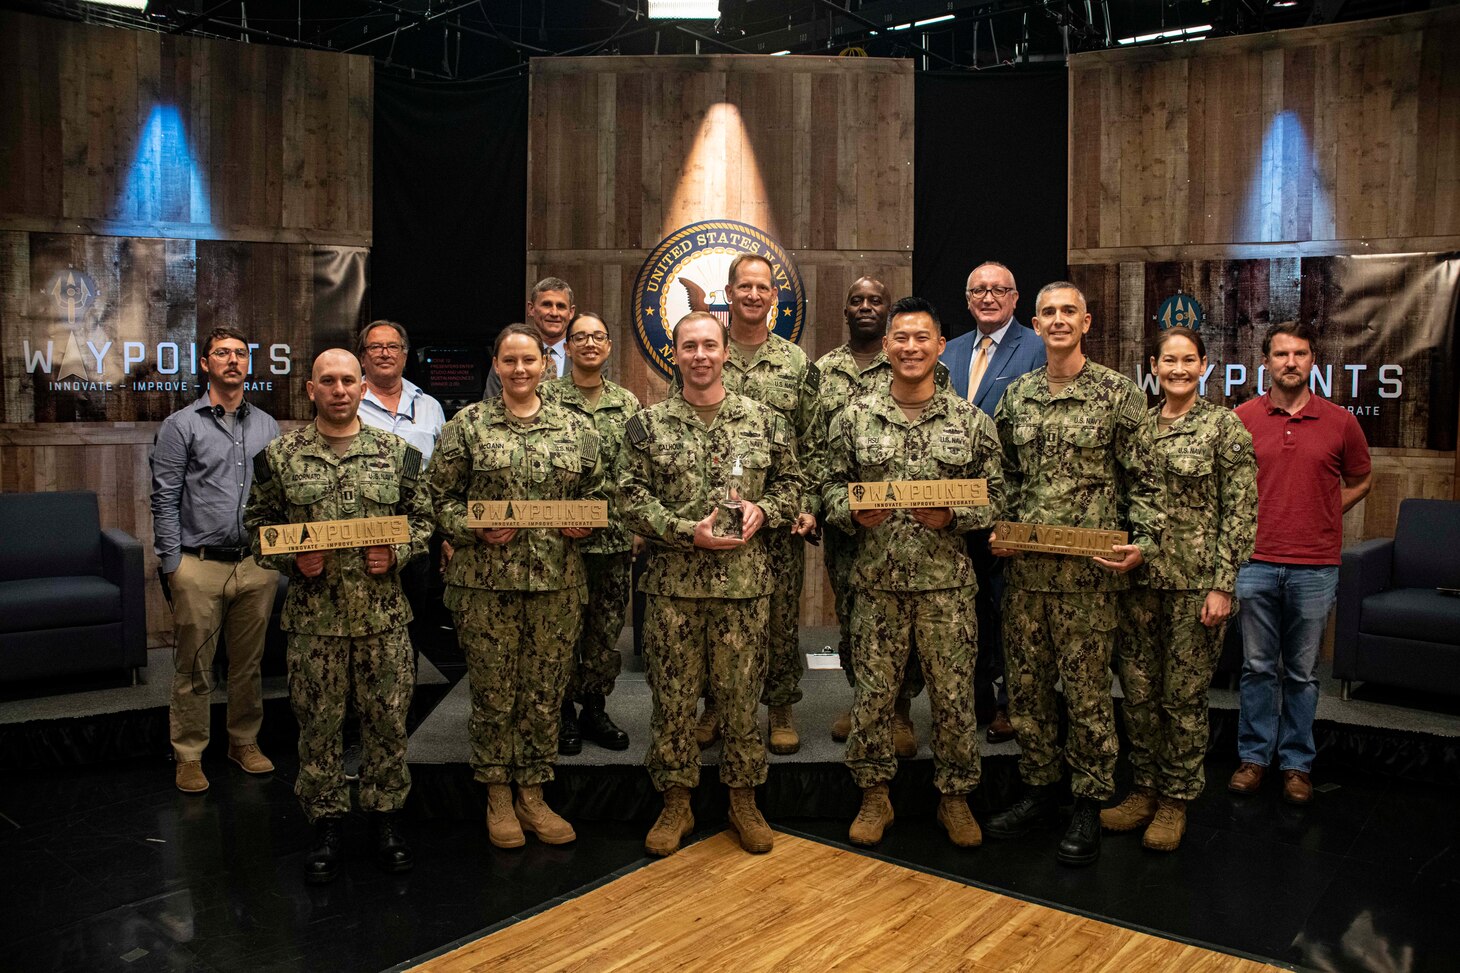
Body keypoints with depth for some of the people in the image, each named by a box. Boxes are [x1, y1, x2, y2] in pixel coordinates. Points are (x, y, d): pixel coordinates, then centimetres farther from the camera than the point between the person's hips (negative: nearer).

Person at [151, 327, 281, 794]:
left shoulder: (266, 426, 11)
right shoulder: (181, 425, 0)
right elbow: (165, 500, -3)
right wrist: (172, 565, -8)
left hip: (257, 565, 3)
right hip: (200, 566, -3)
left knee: (248, 663, 13)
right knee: (193, 668, 4)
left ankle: (244, 741, 28)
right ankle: (188, 755, 17)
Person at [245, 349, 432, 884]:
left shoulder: (397, 452, 3)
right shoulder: (280, 455, 2)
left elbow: (422, 517, 8)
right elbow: (258, 524, 6)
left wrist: (396, 553, -8)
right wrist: (292, 559, -10)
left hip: (383, 614, 1)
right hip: (313, 617, 0)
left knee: (387, 719, 8)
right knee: (319, 723, 8)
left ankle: (385, 814, 24)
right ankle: (327, 823, 23)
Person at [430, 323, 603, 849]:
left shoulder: (577, 428, 7)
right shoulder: (467, 425, 2)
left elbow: (596, 494, 15)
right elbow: (441, 496, 3)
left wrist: (584, 522, -4)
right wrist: (474, 529, -12)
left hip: (557, 582, 2)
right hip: (485, 582, -2)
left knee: (545, 693, 9)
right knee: (493, 692, 6)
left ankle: (532, 795, 25)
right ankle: (498, 797, 24)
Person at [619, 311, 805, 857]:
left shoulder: (764, 421, 6)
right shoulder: (648, 426, 2)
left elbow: (790, 483, 11)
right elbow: (633, 500, -3)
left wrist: (763, 511, -9)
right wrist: (688, 532, -15)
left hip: (745, 584, 1)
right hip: (673, 584, 0)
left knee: (742, 696, 8)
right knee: (673, 697, 7)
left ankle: (744, 801, 25)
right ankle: (676, 803, 23)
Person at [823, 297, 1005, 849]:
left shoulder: (971, 421, 3)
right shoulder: (855, 418, 3)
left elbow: (994, 496, 3)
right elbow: (832, 487, 7)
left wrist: (950, 516, -14)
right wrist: (855, 513, -13)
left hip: (948, 580, 0)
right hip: (877, 579, 0)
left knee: (953, 693, 7)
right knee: (873, 691, 7)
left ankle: (955, 797, 27)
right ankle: (874, 796, 26)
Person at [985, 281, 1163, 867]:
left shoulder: (1118, 393, -2)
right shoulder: (1016, 395, 10)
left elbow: (1143, 479, -2)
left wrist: (1144, 542, -13)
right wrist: (996, 532, 3)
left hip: (1089, 570, -4)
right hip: (1025, 566, 5)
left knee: (1087, 691, 2)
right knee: (1025, 686, 11)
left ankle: (1088, 807, 17)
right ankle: (1039, 791, 28)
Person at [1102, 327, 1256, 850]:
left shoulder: (1224, 425, -4)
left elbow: (1240, 512, -7)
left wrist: (1223, 586, -12)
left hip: (1196, 581, -4)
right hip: (1141, 577, 4)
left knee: (1184, 695, 5)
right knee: (1138, 688, 9)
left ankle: (1176, 799, 20)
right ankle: (1145, 788, 25)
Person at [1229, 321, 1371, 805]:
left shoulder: (1340, 421, 1)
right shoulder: (1242, 418, 0)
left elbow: (1359, 482, 15)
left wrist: (1318, 517, 6)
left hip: (1315, 567, 0)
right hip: (1256, 562, 0)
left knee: (1302, 671, 10)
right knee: (1257, 666, 9)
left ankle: (1297, 762, 22)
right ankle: (1254, 755, 22)